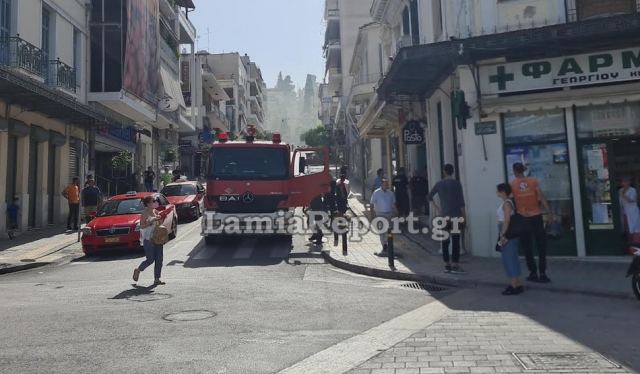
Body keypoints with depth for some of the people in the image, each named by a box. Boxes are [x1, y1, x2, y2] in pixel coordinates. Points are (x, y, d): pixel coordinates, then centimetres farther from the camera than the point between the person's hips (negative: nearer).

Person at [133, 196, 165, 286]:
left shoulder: (156, 212, 12)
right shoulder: (145, 213, -8)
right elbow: (142, 226, -15)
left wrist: (160, 220, 2)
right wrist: (151, 221, -21)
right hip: (148, 239, -7)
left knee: (159, 259, 2)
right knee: (150, 259, -5)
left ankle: (157, 279, 8)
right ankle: (138, 270, 22)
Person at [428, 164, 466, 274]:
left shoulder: (439, 184, 5)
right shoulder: (456, 184, -6)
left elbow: (430, 197, 12)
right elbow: (461, 201, -8)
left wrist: (436, 207, 17)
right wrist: (463, 215, -1)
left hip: (444, 215, 4)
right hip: (455, 215, -4)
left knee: (444, 241, 8)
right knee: (455, 240, -2)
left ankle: (447, 265, 13)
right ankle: (455, 265, -4)